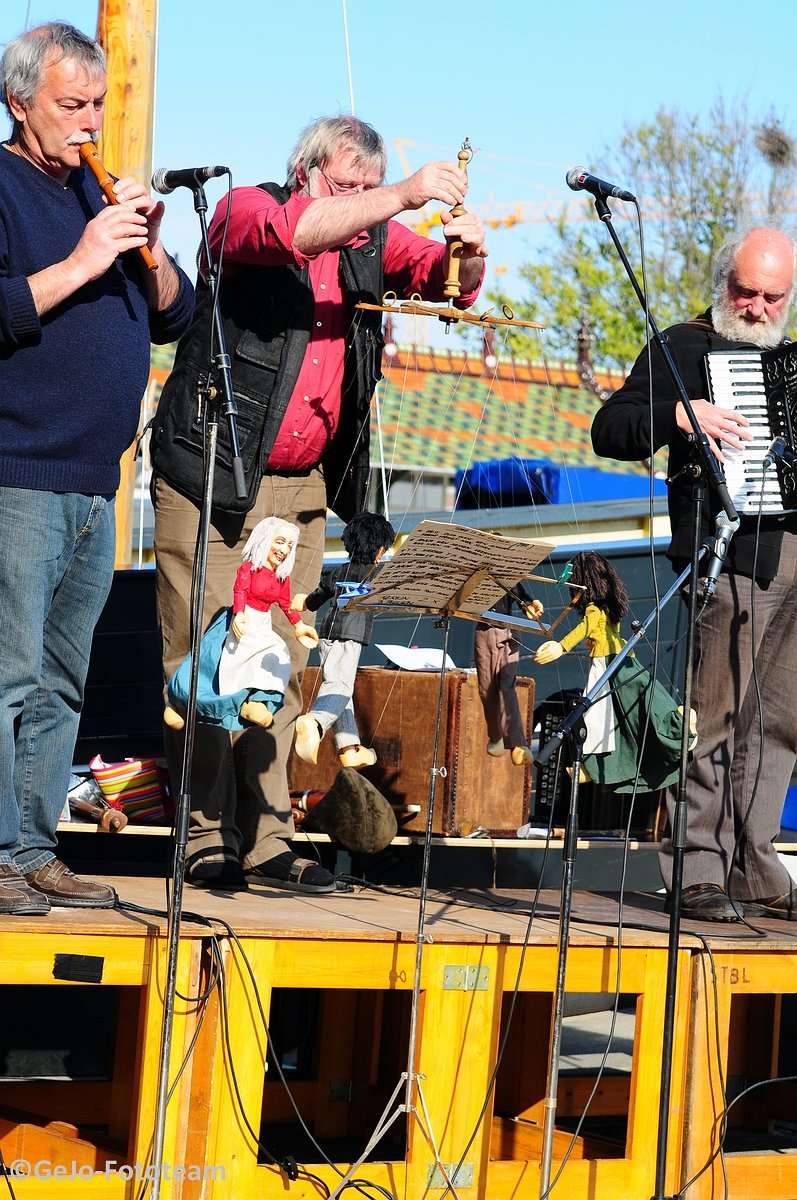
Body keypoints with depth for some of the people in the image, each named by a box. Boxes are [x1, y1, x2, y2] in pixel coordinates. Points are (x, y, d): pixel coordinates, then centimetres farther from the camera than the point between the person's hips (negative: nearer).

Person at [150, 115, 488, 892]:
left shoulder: (375, 241, 10)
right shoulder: (248, 210, -4)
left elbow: (443, 280, -1)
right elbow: (293, 233, -25)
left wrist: (468, 258, -25)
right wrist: (404, 197, -31)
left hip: (301, 487, 5)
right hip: (209, 476, -5)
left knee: (281, 668, 3)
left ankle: (266, 841, 5)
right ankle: (206, 840, -2)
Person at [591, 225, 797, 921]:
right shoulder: (683, 348, 4)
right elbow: (608, 431, -4)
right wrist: (681, 414, -19)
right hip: (730, 551, -6)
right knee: (720, 713, -10)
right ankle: (702, 871, -7)